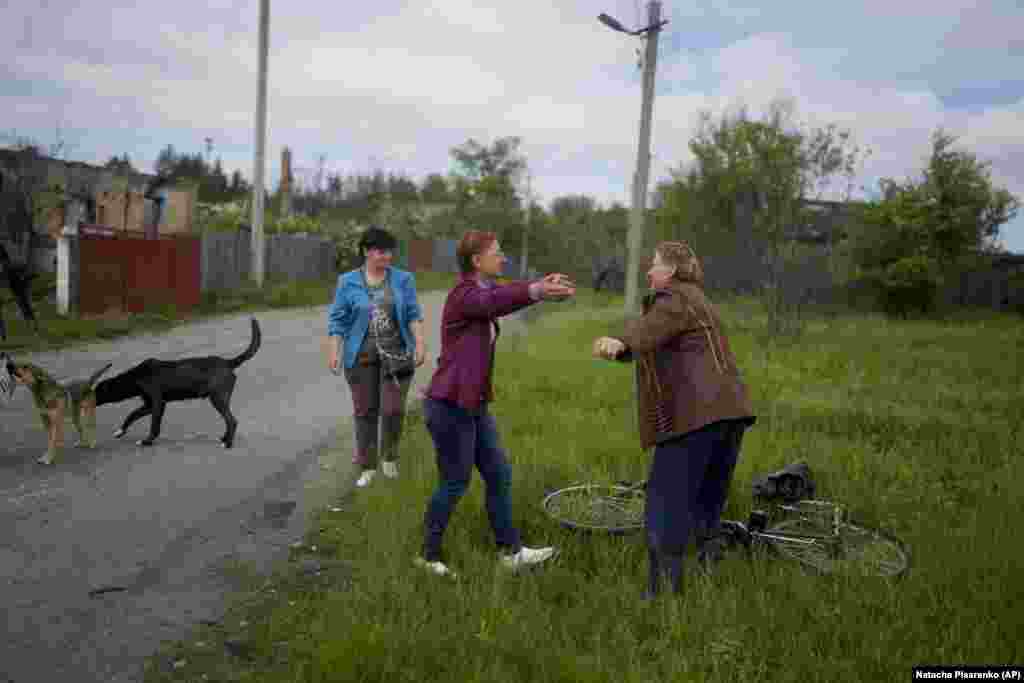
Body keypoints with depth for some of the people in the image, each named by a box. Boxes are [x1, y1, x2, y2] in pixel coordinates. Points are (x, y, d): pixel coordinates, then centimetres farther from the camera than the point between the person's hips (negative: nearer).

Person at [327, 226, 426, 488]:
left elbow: (413, 314, 2)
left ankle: (389, 456, 22)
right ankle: (367, 466, 20)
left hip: (396, 355, 0)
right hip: (361, 357, 0)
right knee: (365, 412, 7)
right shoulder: (348, 282, 0)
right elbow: (338, 319, 1)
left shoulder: (403, 279, 2)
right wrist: (334, 351, -7)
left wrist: (420, 343, -8)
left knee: (393, 409, -5)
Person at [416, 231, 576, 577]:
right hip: (449, 406, -9)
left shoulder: (483, 290, 11)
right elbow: (496, 302, -39)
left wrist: (544, 284, -24)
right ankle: (429, 555, 23)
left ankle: (510, 551, 24)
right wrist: (538, 290, -56)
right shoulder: (463, 294, -19)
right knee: (455, 483, 4)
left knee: (499, 475, 12)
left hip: (474, 404, 9)